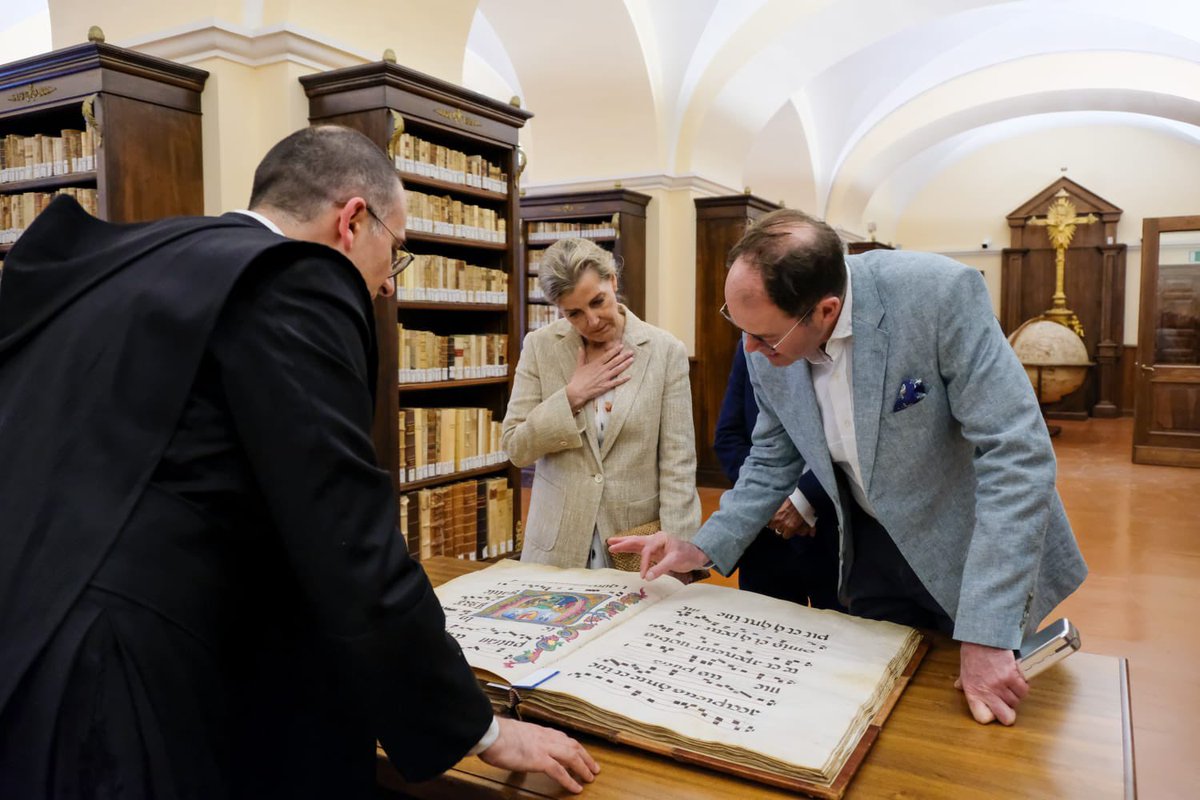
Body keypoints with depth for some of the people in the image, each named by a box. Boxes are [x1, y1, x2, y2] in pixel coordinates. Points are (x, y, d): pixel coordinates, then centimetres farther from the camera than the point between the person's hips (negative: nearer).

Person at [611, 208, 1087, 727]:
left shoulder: (940, 293, -28)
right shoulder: (767, 347, -12)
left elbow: (1015, 455, -28)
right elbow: (772, 462, 3)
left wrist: (986, 636, -29)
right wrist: (704, 548, -8)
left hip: (973, 550, -3)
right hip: (874, 551, 4)